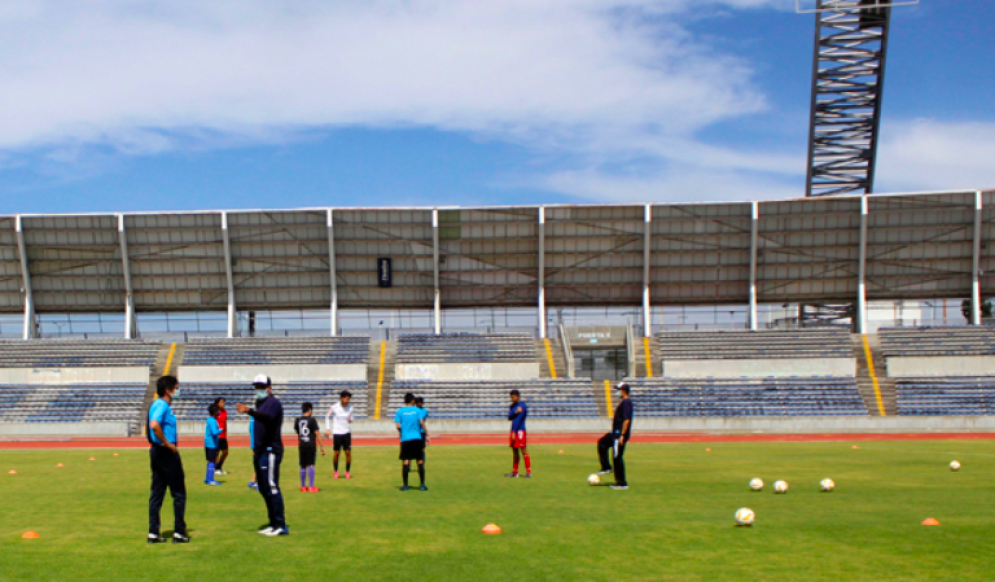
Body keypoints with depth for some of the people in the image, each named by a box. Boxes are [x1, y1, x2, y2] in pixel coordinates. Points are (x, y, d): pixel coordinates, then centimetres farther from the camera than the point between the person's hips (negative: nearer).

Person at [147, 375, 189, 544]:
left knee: (157, 494, 10)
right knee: (179, 493, -1)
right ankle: (179, 532, 3)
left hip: (158, 452, 10)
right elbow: (154, 425, -32)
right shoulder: (162, 405, -15)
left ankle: (153, 533, 12)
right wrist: (167, 443, -22)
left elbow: (153, 426, 27)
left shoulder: (159, 404, 15)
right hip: (166, 453, -10)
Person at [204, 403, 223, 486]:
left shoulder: (210, 419, 10)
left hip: (209, 444, 10)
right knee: (212, 461, -4)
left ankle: (208, 478, 24)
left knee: (211, 461, 17)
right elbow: (214, 432, -29)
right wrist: (220, 430, -12)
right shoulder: (212, 421, -20)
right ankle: (210, 480, -1)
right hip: (212, 444, -10)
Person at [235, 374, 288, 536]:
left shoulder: (273, 403, -9)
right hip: (260, 451, 10)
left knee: (271, 487, -11)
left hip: (271, 451, -10)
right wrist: (256, 448, 17)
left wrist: (249, 411, -45)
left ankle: (281, 526, -9)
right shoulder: (260, 403, 19)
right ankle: (274, 523, 20)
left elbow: (267, 417, -30)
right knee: (264, 488, 12)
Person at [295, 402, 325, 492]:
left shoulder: (297, 420, 7)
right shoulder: (312, 420, -7)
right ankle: (312, 487, -8)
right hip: (311, 445, -4)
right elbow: (317, 434, -9)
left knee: (303, 467, 11)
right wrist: (322, 447, -7)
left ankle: (303, 486, 19)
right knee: (311, 465, -4)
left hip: (301, 445, 4)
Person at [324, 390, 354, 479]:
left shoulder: (350, 407, -1)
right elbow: (327, 417, 7)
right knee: (336, 453, 4)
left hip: (347, 432, 2)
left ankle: (347, 472, 12)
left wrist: (350, 420, -8)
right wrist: (328, 429, 0)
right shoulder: (334, 407, -8)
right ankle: (336, 471, 20)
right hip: (337, 433, -2)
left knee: (348, 452, -1)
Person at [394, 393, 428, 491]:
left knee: (405, 462, 1)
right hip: (417, 438, 0)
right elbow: (422, 422, -5)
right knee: (420, 461, 5)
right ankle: (422, 485, 5)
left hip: (405, 439, 0)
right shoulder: (417, 410, 3)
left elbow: (398, 426, -2)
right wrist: (427, 435, -1)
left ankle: (405, 485, 1)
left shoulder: (400, 411, 4)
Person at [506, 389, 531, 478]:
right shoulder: (512, 406, 16)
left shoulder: (522, 406, -8)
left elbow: (518, 419, -12)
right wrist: (515, 412, -15)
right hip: (514, 431, 8)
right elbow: (509, 417, 4)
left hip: (520, 430, -8)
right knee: (514, 451, 10)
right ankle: (515, 472, 16)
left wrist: (514, 432, -14)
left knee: (523, 450, -9)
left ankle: (529, 471, -8)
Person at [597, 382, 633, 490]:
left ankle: (622, 483, 1)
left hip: (620, 434, -11)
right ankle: (606, 467, 22)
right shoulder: (624, 402, 14)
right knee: (602, 443, 21)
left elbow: (627, 420, -24)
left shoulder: (626, 402, -17)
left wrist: (622, 435, -25)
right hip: (615, 433, 11)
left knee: (617, 457, -6)